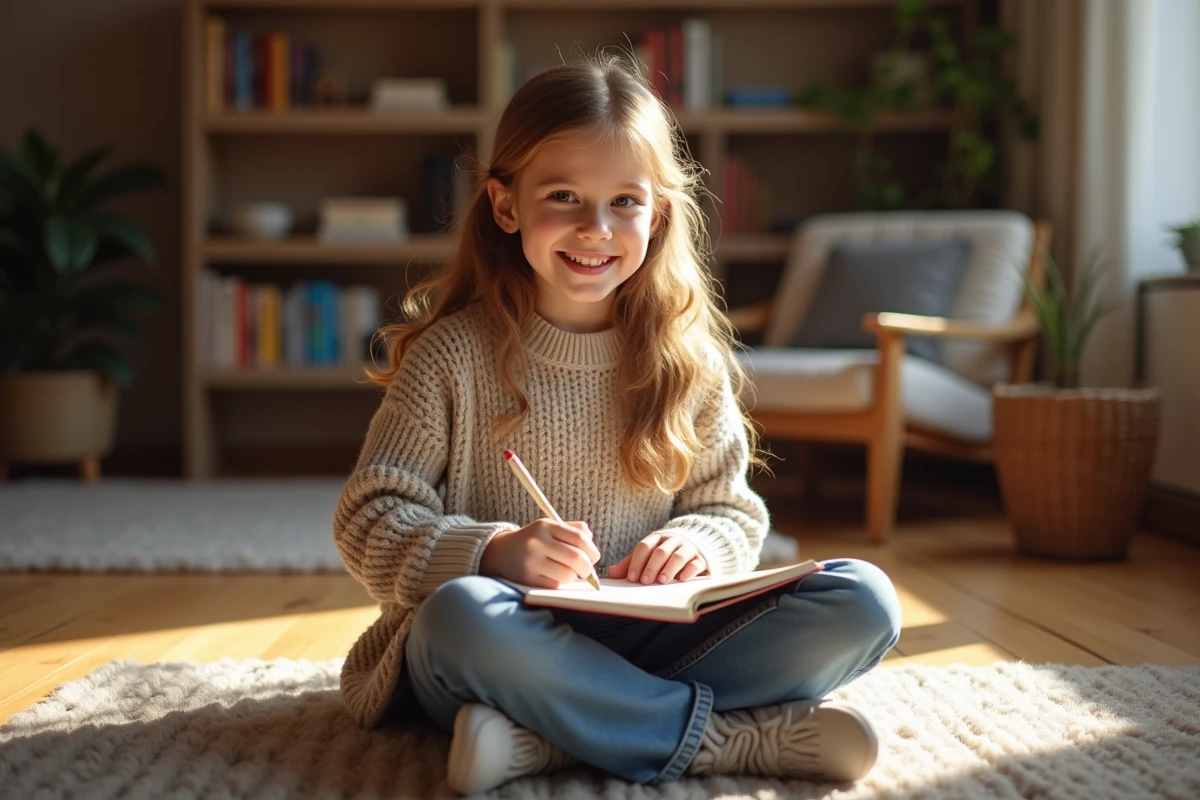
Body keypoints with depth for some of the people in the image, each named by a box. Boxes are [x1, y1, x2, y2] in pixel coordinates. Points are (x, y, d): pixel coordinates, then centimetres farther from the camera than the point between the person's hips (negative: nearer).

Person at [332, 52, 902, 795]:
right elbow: (369, 519, -7)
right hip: (507, 644, -3)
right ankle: (740, 735, -23)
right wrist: (492, 553, -25)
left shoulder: (690, 360, 5)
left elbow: (735, 511, 10)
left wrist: (697, 545, -14)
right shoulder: (453, 352, -4)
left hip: (643, 645, 4)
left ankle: (551, 739, -24)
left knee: (865, 601, -15)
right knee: (461, 614, -38)